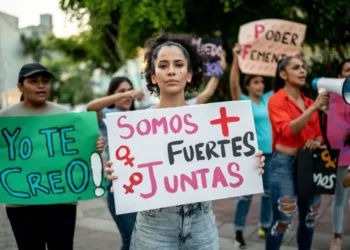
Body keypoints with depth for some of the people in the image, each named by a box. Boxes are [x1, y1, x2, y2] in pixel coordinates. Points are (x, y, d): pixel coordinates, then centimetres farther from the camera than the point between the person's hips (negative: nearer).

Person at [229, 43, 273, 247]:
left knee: (269, 191, 12)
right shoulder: (243, 102, -5)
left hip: (271, 152, 5)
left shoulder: (268, 99, 8)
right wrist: (236, 59, -27)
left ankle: (265, 226, 25)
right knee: (247, 193, -1)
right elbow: (234, 84, -21)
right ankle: (239, 231, 8)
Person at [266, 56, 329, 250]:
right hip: (285, 163, -6)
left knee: (309, 218, 12)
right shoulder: (276, 100, -7)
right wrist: (314, 108, -26)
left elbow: (318, 133, 19)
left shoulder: (308, 102, 12)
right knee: (282, 221, -9)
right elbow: (288, 130, -21)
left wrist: (316, 142, -4)